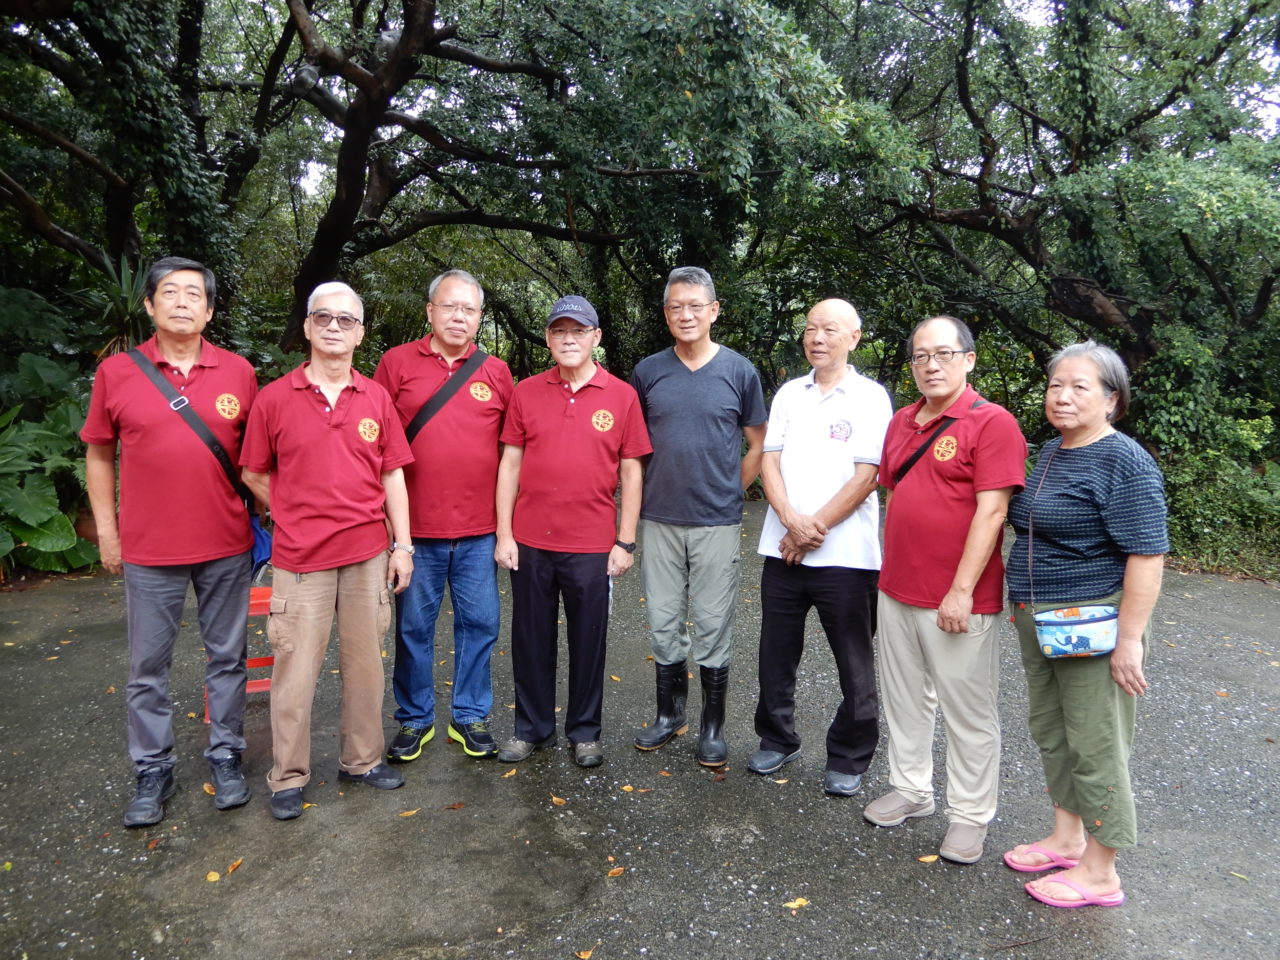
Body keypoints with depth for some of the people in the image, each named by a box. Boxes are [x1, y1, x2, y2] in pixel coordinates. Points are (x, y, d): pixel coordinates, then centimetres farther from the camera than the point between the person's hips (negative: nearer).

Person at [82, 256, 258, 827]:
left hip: (226, 545, 1)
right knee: (147, 666, 9)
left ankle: (225, 755, 27)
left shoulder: (238, 372, 0)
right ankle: (153, 770, 24)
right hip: (148, 550, 0)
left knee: (227, 656, 11)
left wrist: (262, 515, 5)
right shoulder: (116, 373, 0)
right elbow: (99, 455, 7)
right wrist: (106, 530, 5)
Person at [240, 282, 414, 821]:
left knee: (365, 662, 12)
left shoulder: (376, 399, 5)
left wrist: (402, 543, 3)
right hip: (300, 557, -2)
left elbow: (392, 474, 6)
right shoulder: (274, 398, -1)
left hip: (368, 554, 2)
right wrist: (297, 517, 6)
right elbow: (254, 474, 7)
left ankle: (361, 760, 29)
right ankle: (288, 777, 21)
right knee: (295, 670, 4)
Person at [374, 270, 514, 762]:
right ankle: (414, 719, 27)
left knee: (479, 624, 9)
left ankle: (470, 716, 26)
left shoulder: (496, 372, 7)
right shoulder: (397, 363, 1)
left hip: (479, 528, 2)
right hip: (414, 526, -1)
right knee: (413, 626, 10)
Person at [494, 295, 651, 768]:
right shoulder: (526, 392, 3)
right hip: (530, 541, 2)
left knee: (588, 640, 10)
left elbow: (631, 471, 1)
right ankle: (532, 726, 29)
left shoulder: (621, 396, 0)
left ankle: (584, 731, 27)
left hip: (592, 544, -1)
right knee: (531, 639, 12)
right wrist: (503, 534, 0)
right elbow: (510, 464, 5)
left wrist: (625, 541, -2)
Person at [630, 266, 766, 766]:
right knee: (664, 625, 12)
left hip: (717, 523, -2)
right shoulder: (648, 371, 4)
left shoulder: (739, 371, 0)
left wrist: (729, 492, 5)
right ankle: (670, 714, 30)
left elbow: (758, 446, 8)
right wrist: (645, 494, 8)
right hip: (659, 520, 2)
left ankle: (713, 726, 21)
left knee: (712, 627, 5)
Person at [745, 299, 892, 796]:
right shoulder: (789, 393, 10)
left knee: (855, 666, 7)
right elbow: (770, 462, 3)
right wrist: (793, 521, -12)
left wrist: (815, 528, -13)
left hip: (845, 555, -4)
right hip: (782, 549, 4)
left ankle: (849, 759, 24)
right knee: (776, 654, 14)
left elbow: (865, 477, -10)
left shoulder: (870, 397, -3)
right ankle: (777, 740, 33)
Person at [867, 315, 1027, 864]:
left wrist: (961, 591, -20)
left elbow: (991, 511, -17)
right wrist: (889, 571, 16)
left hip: (958, 601, -7)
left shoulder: (991, 423, -11)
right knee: (903, 699, 18)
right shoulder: (902, 422, 11)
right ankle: (911, 789, 36)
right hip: (897, 593, 7)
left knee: (968, 713, 7)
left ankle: (969, 816, 23)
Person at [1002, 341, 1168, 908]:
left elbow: (1147, 554, -19)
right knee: (1051, 733, 18)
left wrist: (1129, 639, -22)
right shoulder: (1050, 453, 11)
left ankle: (1100, 874, 19)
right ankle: (1067, 839, 36)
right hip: (1038, 623, 9)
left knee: (1094, 745, 3)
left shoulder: (1125, 463, -15)